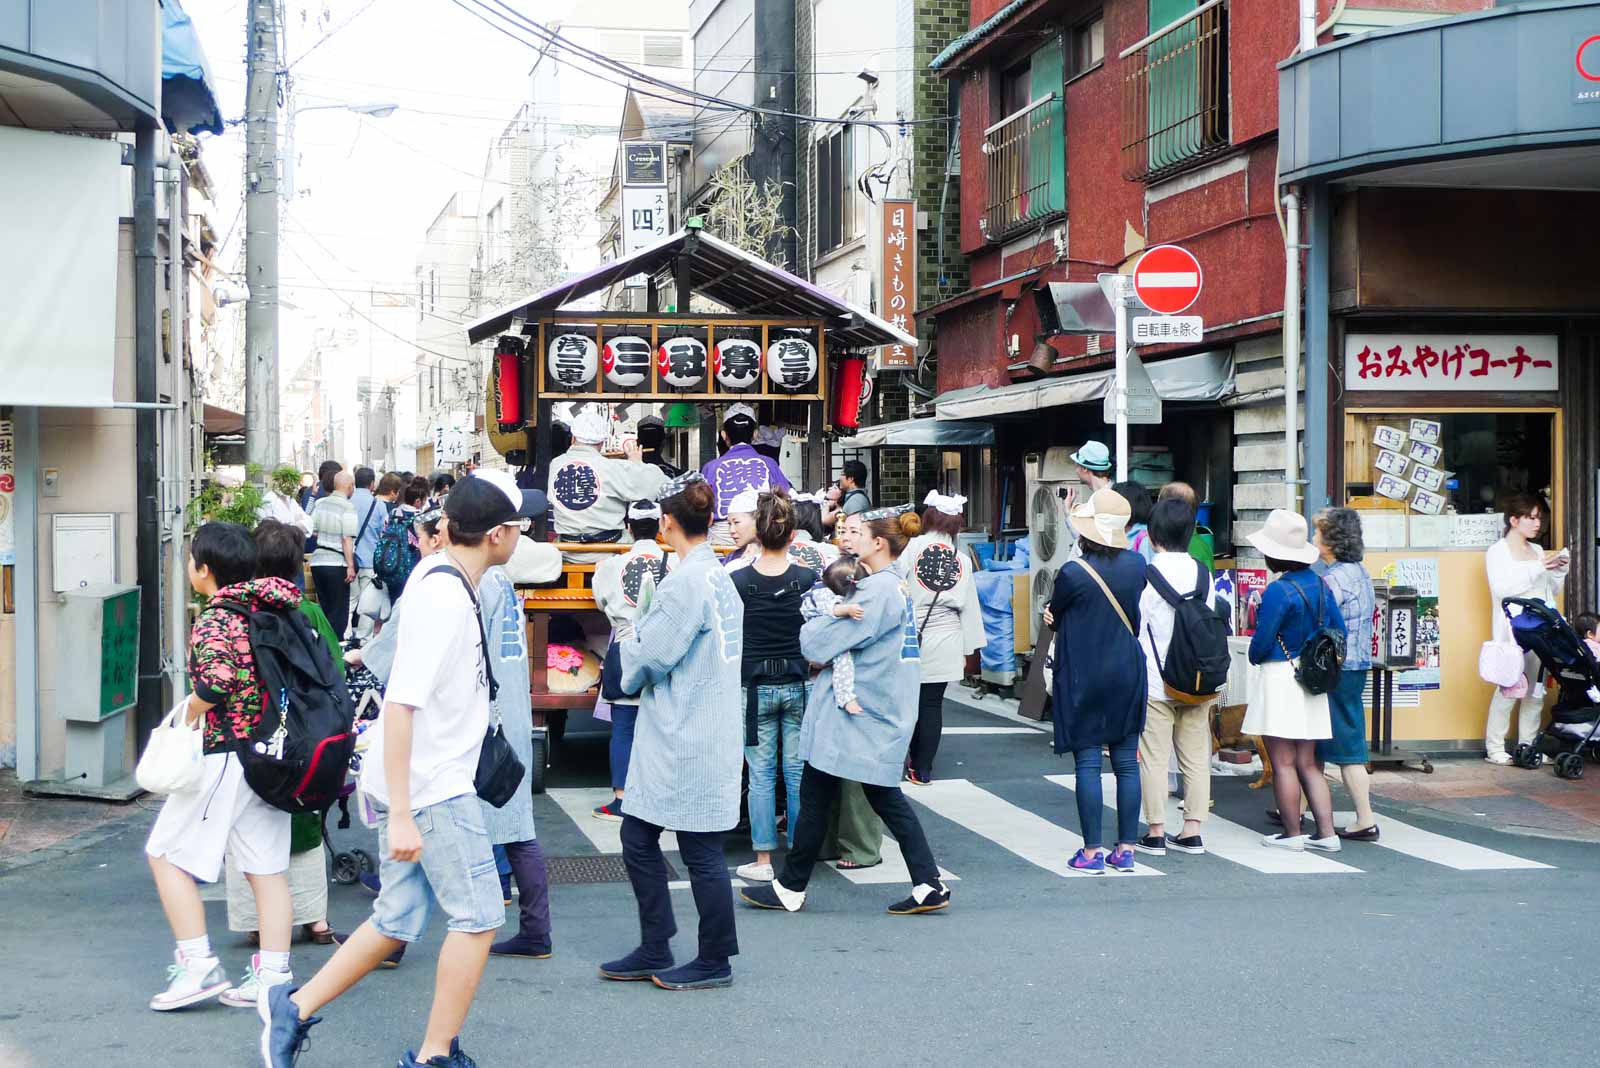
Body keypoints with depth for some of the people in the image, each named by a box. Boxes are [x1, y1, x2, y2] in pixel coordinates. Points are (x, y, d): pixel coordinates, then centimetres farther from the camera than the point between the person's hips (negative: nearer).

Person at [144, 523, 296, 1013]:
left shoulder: (213, 621, -14)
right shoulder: (269, 611, 8)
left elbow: (216, 682, -30)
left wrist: (188, 715, -11)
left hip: (223, 754, -8)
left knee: (167, 854, 4)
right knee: (267, 867, 10)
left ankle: (198, 966, 0)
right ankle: (272, 973, 10)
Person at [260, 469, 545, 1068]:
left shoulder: (436, 572, 6)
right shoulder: (444, 600, -23)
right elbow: (401, 705, -26)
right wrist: (401, 815, -26)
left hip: (416, 784, 9)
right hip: (431, 788, -9)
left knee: (397, 921, 14)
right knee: (478, 917, 1)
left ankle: (293, 1010, 19)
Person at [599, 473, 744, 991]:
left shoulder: (688, 580, -18)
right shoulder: (719, 574, 11)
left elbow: (651, 655, -18)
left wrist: (630, 646, 3)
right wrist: (640, 647, 9)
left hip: (688, 740, -9)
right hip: (671, 737, 9)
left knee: (700, 850, 2)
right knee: (637, 838, 14)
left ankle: (714, 962, 13)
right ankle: (654, 952, 21)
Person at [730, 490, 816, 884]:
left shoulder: (738, 580, -8)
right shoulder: (807, 578, -5)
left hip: (755, 686, -1)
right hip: (797, 684, 1)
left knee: (761, 774, 5)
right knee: (797, 772, 9)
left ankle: (763, 861, 6)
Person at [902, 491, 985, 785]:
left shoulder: (913, 547, -5)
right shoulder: (962, 560, 4)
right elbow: (968, 607, 7)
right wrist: (967, 649, 13)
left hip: (910, 637, -2)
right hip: (945, 645, 2)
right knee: (932, 705, 6)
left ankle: (903, 762, 8)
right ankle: (922, 769, 8)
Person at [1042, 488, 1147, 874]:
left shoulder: (1073, 574, -16)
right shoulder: (1136, 565, -1)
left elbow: (1053, 617, 0)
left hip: (1083, 679, -4)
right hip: (1128, 675, 4)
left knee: (1088, 763, 1)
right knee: (1127, 763, 8)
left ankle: (1092, 852, 2)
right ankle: (1126, 849, 11)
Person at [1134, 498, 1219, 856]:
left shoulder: (1146, 576, -11)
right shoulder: (1204, 575, 4)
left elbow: (1133, 632, -7)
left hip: (1155, 683, -5)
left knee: (1154, 758, 1)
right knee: (1196, 757, 9)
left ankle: (1156, 833, 3)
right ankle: (1192, 831, 12)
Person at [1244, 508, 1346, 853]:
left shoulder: (1278, 591, -16)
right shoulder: (1320, 585, 6)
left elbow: (1261, 641, -17)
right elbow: (1339, 631, 11)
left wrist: (1254, 657, 4)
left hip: (1278, 677, -8)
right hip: (1310, 681, 8)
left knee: (1283, 763, 1)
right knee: (1307, 763, 13)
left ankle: (1292, 834, 6)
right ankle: (1326, 833, 9)